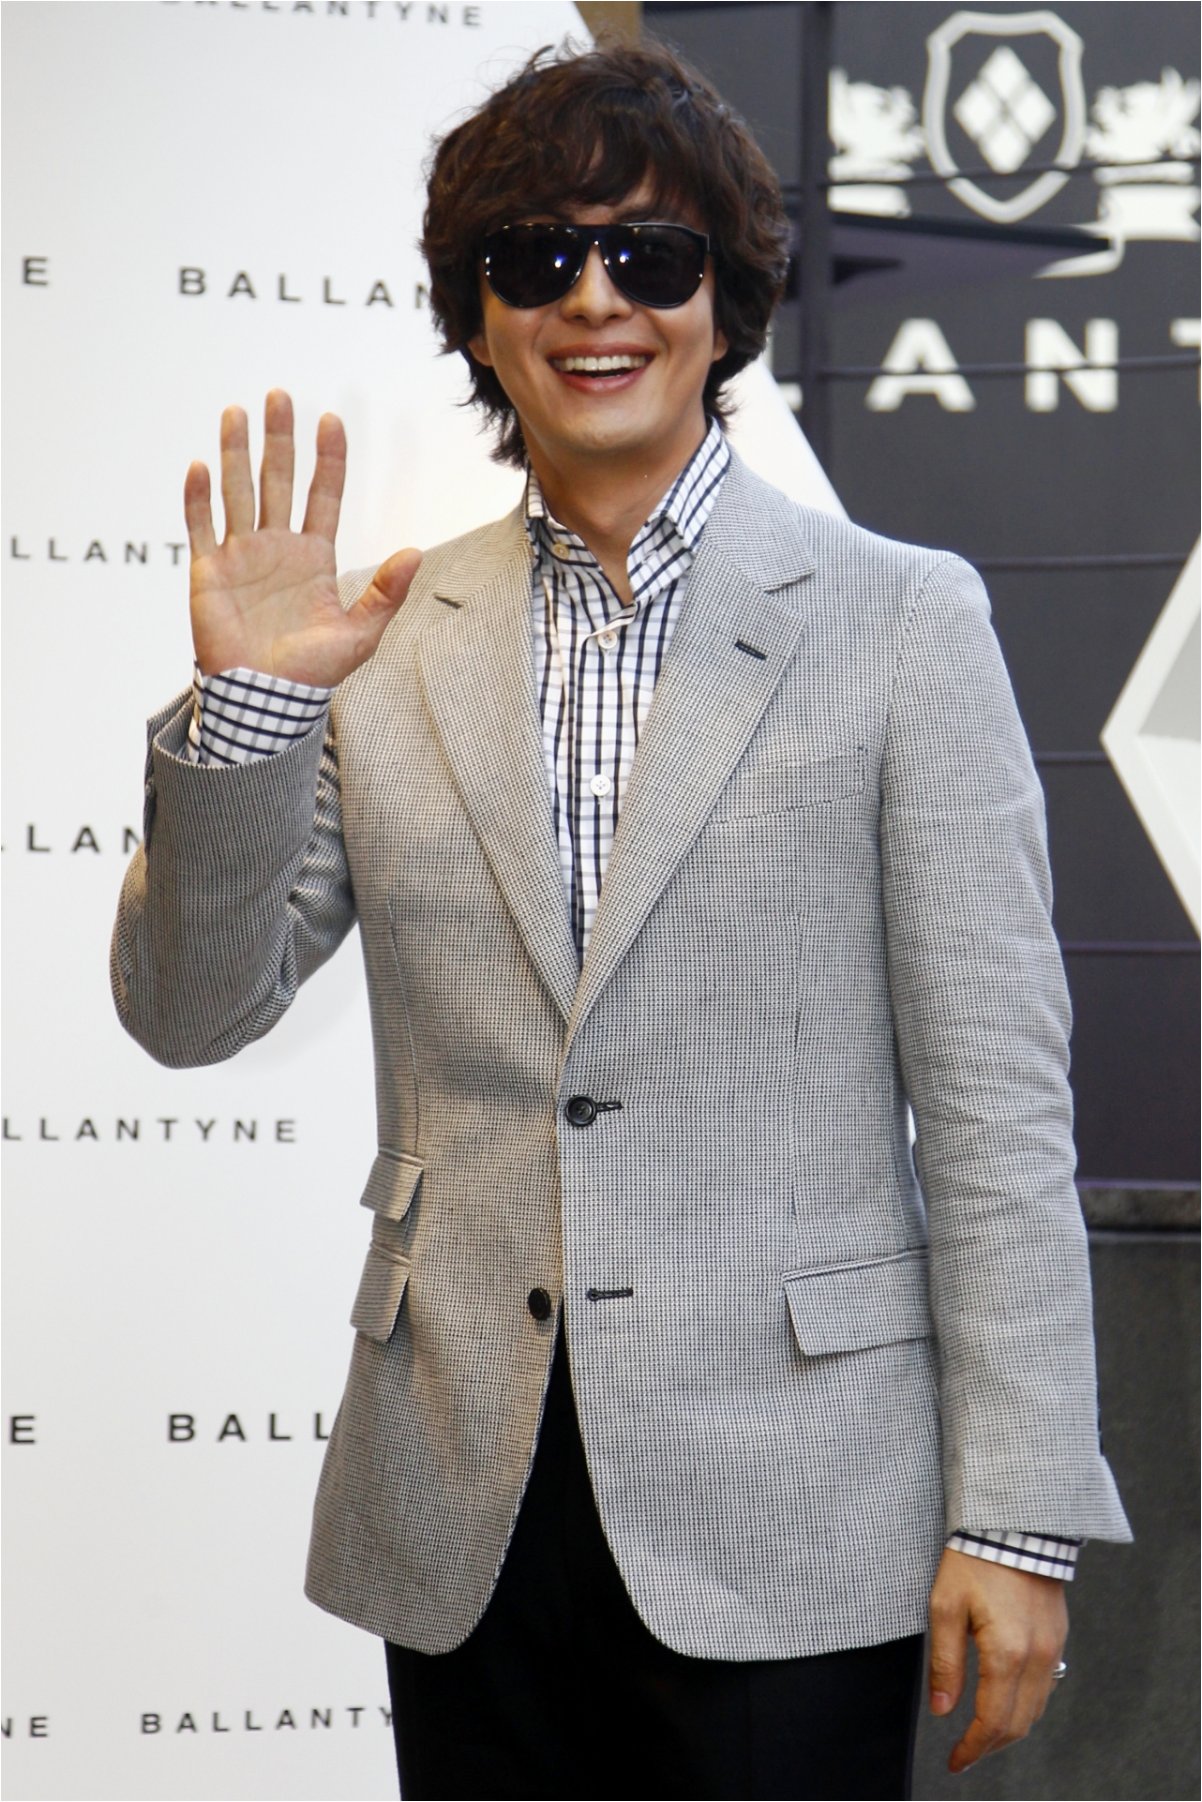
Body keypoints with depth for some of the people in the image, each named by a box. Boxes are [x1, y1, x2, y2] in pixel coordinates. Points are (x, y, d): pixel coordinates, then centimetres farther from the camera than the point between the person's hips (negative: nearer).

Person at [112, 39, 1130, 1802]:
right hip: (464, 1513, 3)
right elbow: (189, 1013, 7)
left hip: (782, 1522, -3)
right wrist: (236, 708, -9)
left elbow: (996, 1103, -4)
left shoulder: (898, 623, -1)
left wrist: (1013, 1518, -8)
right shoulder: (388, 643, 7)